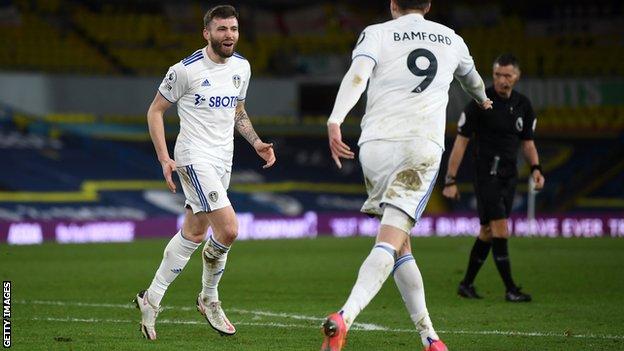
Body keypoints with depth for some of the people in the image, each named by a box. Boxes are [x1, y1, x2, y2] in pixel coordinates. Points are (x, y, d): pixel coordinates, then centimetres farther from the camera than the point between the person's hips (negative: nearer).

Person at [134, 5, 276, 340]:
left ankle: (152, 299, 23)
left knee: (193, 234, 11)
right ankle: (209, 299, 4)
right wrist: (164, 158, -12)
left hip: (223, 160, 7)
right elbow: (155, 111, -4)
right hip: (195, 157, -7)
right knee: (228, 229, -18)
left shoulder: (241, 67, 8)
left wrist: (256, 143, 7)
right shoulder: (186, 70, -12)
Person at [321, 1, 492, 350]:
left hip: (376, 145, 0)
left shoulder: (377, 33, 9)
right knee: (390, 242, -11)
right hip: (423, 146, 0)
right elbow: (471, 77, 41)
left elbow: (357, 75, -11)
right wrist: (483, 99, 63)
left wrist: (335, 121, -22)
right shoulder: (451, 39, 19)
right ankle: (345, 317, -32)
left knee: (400, 243, 13)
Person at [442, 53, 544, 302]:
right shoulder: (480, 102, -10)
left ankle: (467, 284, 22)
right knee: (501, 231, -13)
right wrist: (450, 181, -11)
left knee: (488, 233, 10)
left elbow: (527, 142, 17)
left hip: (509, 176, 6)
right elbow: (461, 141, -8)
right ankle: (510, 289, -9)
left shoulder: (523, 105, 7)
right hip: (487, 175, -6)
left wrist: (535, 168, -2)